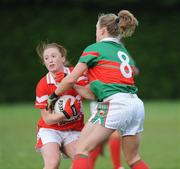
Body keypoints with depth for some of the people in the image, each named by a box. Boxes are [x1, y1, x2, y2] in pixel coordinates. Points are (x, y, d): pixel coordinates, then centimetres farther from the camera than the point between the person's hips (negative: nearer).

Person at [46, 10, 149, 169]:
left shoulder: (95, 49, 5)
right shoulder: (124, 52, 26)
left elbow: (71, 79, 0)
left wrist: (53, 96, 15)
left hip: (115, 104, -7)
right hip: (136, 104, 7)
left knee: (81, 149, -5)